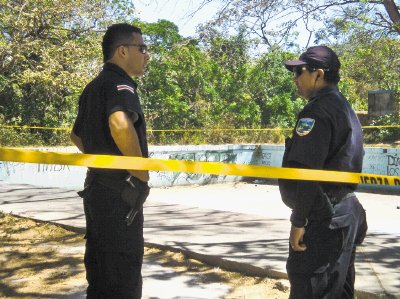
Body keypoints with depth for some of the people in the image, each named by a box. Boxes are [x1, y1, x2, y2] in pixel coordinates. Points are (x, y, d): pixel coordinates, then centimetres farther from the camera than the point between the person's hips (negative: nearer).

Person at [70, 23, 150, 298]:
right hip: (120, 193, -10)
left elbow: (77, 135, 28)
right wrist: (141, 172, -24)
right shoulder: (119, 84, -15)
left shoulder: (94, 87, 16)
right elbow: (120, 124, -37)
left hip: (97, 188, 10)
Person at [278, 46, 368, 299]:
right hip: (348, 212, 10)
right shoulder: (346, 109, 16)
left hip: (323, 219, -10)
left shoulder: (317, 111, -15)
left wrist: (298, 221, -18)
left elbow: (307, 171, -22)